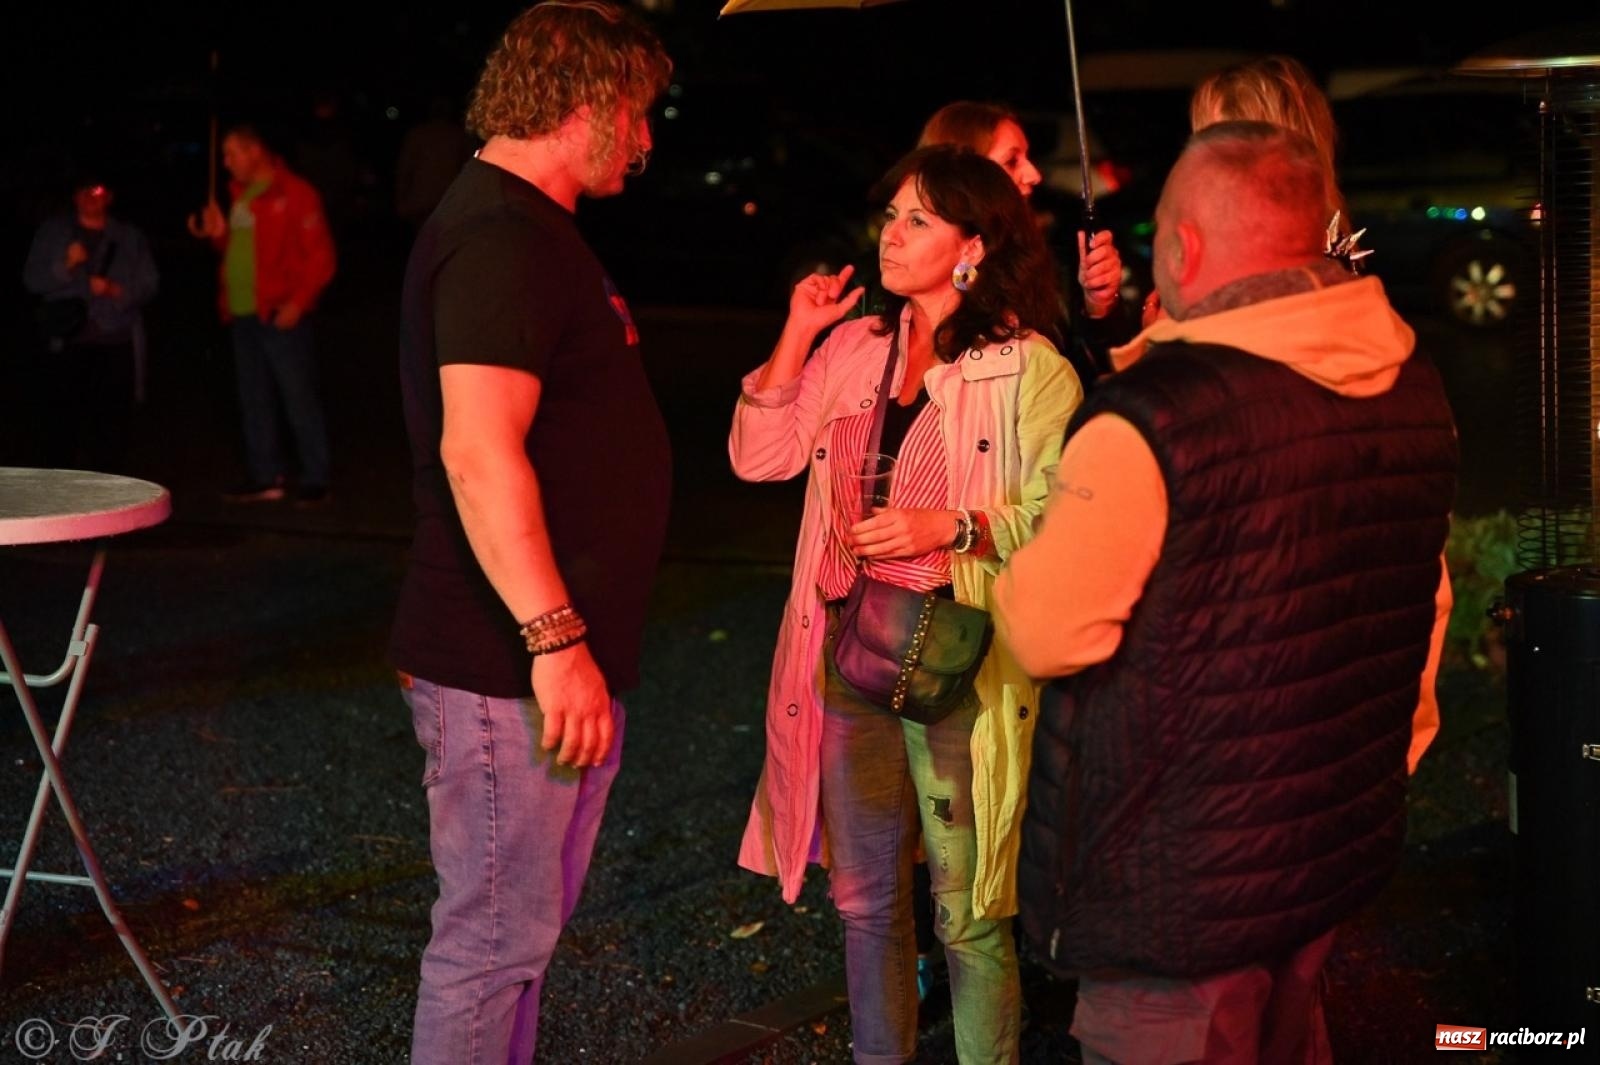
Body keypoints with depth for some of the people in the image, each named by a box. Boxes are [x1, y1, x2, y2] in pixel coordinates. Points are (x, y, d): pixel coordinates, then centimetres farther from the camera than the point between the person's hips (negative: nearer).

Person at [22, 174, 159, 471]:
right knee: (62, 418, -6)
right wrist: (65, 266, -11)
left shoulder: (130, 238, 15)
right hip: (66, 343, -1)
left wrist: (116, 290, -11)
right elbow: (32, 280, 6)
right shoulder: (52, 232, 13)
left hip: (116, 345, 1)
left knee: (112, 419, -4)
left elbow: (149, 284, 7)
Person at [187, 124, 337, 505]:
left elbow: (320, 255, -12)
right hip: (243, 313, 9)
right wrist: (218, 234, 7)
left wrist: (298, 302, -19)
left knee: (299, 398, -5)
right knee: (254, 400, 12)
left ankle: (314, 481, 0)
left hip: (279, 314, -8)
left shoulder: (293, 194, -9)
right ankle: (266, 477, 20)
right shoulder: (239, 195, 16)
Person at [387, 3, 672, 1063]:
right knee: (496, 938, -1)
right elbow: (477, 449, -27)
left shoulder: (530, 228, 17)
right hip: (515, 663, -11)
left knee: (530, 923, 19)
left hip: (555, 653, 11)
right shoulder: (504, 238, -18)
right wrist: (556, 640, -28)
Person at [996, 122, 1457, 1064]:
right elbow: (1425, 598, 11)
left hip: (1180, 883, -7)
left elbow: (1044, 632, -18)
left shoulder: (1152, 417, -24)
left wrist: (1013, 539, 4)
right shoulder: (1414, 388, 0)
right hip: (1350, 837, 7)